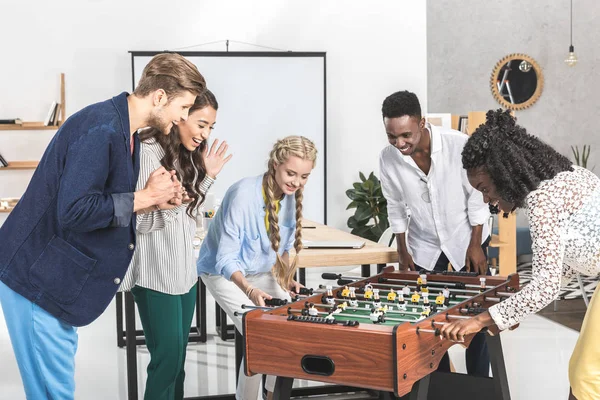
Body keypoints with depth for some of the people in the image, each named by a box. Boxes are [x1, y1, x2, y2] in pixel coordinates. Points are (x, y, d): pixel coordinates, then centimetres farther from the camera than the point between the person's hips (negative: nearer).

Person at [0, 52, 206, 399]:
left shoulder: (125, 131, 8)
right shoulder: (101, 129, -23)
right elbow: (74, 211, -30)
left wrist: (153, 198, -2)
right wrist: (145, 197, -19)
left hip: (55, 276, 10)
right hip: (36, 277, -9)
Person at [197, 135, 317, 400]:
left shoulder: (291, 195, -11)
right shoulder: (243, 194, -31)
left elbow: (282, 245, 5)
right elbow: (226, 258, -31)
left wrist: (285, 279, -9)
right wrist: (249, 290, -47)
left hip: (260, 272, 6)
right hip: (224, 272, -6)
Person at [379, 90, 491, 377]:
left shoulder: (459, 144, -25)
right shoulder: (388, 158, -15)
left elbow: (477, 195, -14)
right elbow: (396, 205, 0)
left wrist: (475, 245, -12)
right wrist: (402, 251, 3)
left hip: (466, 237, -2)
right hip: (424, 245, 3)